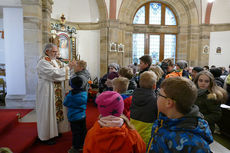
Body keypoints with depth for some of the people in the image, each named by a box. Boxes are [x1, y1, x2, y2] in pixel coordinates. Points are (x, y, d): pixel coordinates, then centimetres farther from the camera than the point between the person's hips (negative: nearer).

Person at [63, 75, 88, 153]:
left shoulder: (71, 94, -19)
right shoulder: (85, 93, -10)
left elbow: (65, 103, -4)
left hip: (74, 117, -4)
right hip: (83, 116, 4)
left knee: (76, 133, 7)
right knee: (83, 131, 17)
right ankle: (82, 145, 33)